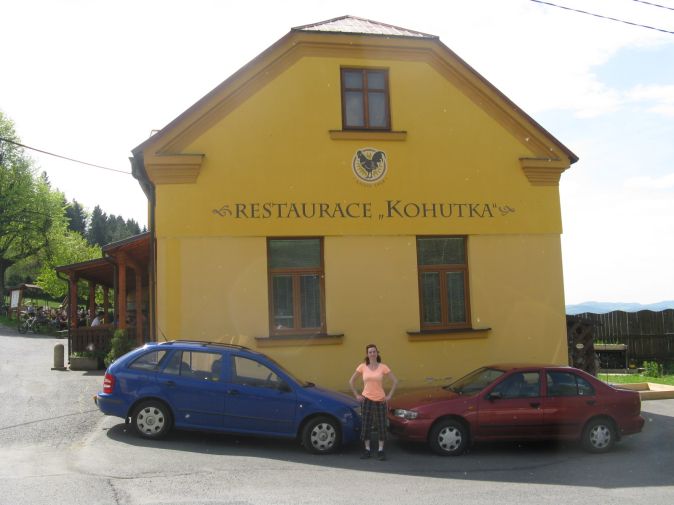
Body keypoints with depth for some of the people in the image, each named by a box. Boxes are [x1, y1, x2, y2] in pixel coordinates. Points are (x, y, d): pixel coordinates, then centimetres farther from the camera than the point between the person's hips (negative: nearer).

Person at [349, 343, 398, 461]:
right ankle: (367, 450, 14)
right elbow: (351, 381, 8)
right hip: (367, 399, 1)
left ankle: (380, 450, 13)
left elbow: (395, 381, 1)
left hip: (380, 400, -1)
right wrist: (357, 395, 3)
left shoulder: (383, 367, -4)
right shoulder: (362, 367, -1)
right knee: (366, 425, 3)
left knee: (381, 425, 3)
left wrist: (389, 396, -3)